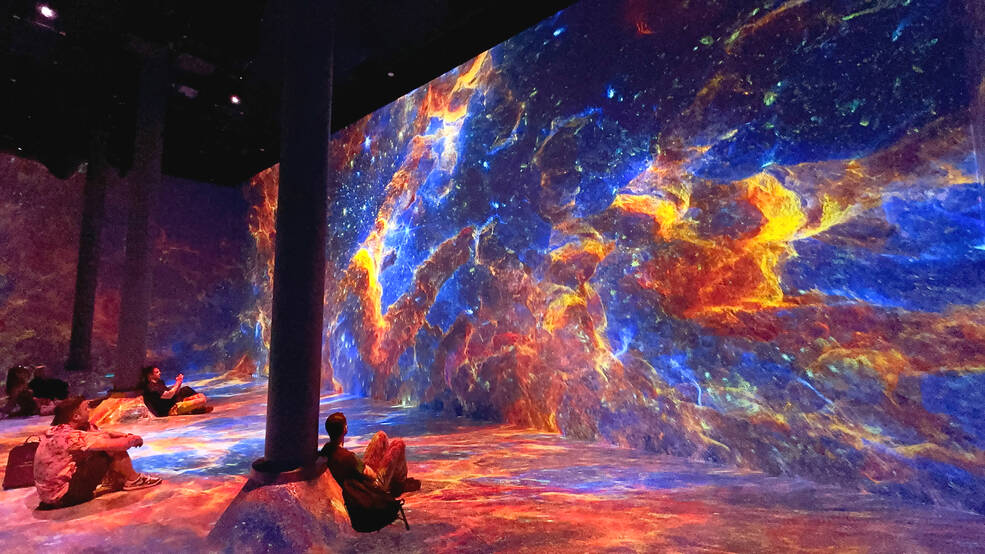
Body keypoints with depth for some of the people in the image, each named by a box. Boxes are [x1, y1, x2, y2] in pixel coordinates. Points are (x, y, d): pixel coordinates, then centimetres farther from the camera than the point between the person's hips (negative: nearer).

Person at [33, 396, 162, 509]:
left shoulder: (57, 430, 1)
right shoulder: (70, 436, -27)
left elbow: (102, 433, 6)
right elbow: (116, 445, -25)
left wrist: (128, 436, -8)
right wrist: (134, 440, -4)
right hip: (63, 496, -9)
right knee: (109, 450, -13)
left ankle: (112, 480, 11)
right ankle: (133, 480, 3)